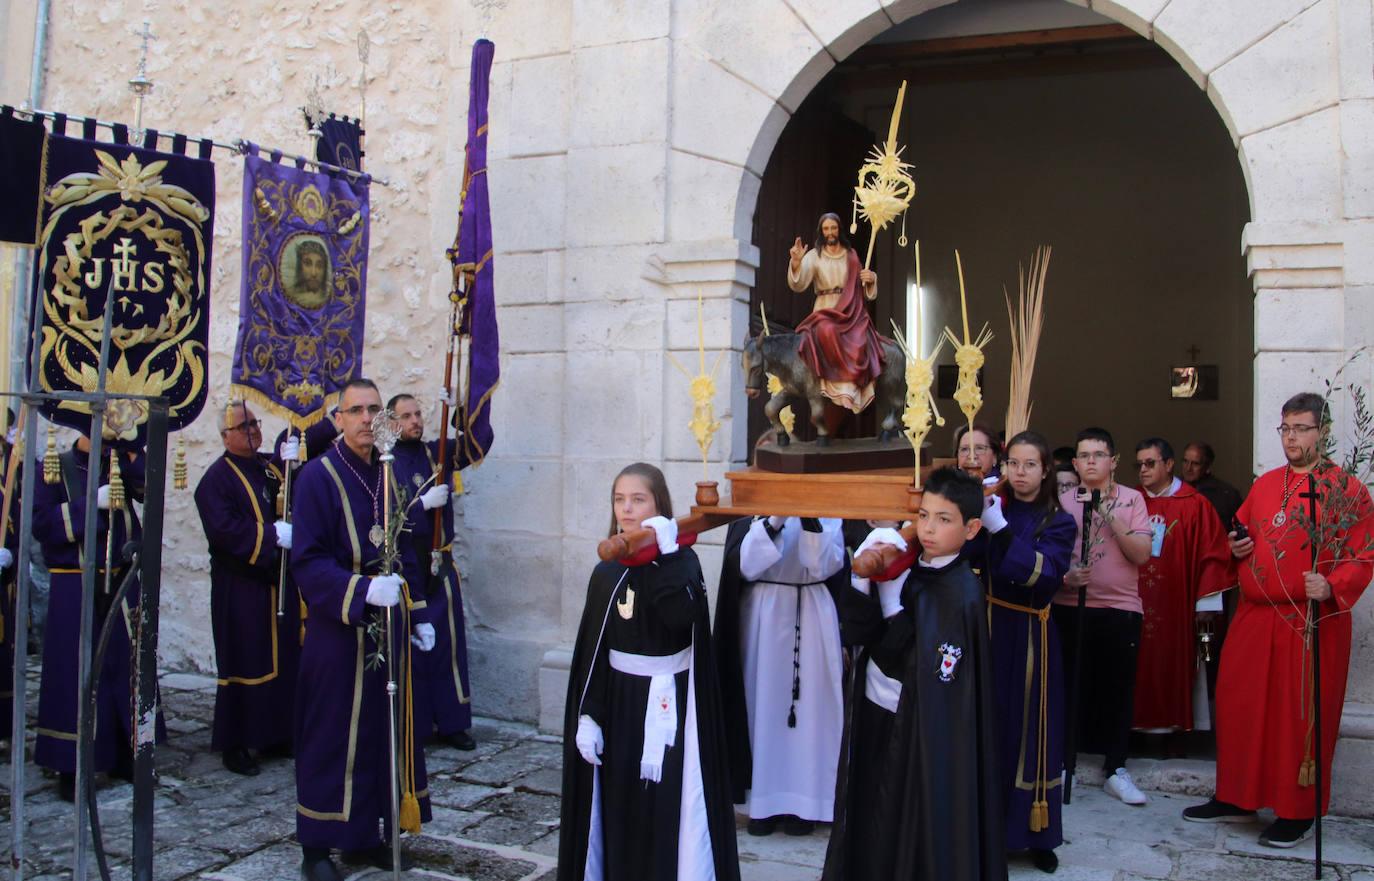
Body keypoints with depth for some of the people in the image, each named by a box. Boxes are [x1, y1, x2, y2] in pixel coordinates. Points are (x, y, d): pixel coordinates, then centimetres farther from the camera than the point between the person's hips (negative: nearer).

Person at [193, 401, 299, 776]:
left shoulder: (273, 467, 14)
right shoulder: (217, 477, -8)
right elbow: (224, 529, -20)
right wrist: (272, 534, -24)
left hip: (280, 582, 7)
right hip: (241, 587, -7)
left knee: (283, 661, 11)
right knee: (243, 664, -1)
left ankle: (276, 735, 23)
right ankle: (234, 744, 11)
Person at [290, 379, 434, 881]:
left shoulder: (389, 474, 10)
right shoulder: (318, 476, -9)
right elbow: (307, 561, -15)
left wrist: (417, 614, 13)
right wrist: (364, 590, -27)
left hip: (387, 627, 6)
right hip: (337, 630, -6)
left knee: (383, 730, 11)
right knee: (331, 737, 2)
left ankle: (364, 837, 25)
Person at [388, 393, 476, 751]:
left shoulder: (436, 453, 11)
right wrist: (424, 503, -14)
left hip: (439, 564, 4)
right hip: (403, 568, -3)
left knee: (448, 641, 4)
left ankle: (451, 723, 12)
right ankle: (411, 725, 12)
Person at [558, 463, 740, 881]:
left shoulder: (681, 560, -4)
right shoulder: (607, 572, 6)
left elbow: (680, 616, -25)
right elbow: (591, 650, 5)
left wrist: (666, 555, -25)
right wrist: (587, 715, -1)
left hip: (670, 703, -4)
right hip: (618, 702, 4)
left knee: (670, 807, -3)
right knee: (619, 808, 8)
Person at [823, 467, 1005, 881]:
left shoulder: (961, 594, -19)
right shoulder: (908, 566, 1)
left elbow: (899, 663, -20)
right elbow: (860, 628, -3)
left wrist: (891, 593, -19)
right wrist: (866, 571, -14)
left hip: (918, 732, -6)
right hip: (875, 714, 7)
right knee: (870, 820, 19)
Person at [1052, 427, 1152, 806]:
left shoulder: (1131, 499, 4)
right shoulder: (1063, 503, 6)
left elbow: (1142, 553, -7)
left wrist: (1109, 514, -16)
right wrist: (1065, 577, -13)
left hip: (1121, 608, 0)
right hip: (1070, 607, 0)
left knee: (1118, 688, 4)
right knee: (1069, 685, 2)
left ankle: (1115, 769, 16)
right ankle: (1063, 762, 16)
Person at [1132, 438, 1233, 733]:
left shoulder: (1194, 505, -1)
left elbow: (1212, 554, -3)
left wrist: (1205, 602, -6)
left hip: (1174, 604, -2)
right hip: (1135, 606, 2)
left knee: (1170, 662, 1)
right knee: (1139, 665, 2)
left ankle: (1169, 721, 11)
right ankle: (1141, 721, 12)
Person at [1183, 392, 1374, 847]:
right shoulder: (1264, 485, 13)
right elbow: (1243, 537, 25)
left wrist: (1332, 587, -24)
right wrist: (1237, 548, 2)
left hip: (1313, 621, -5)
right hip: (1254, 617, 5)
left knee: (1303, 716, 2)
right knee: (1238, 705, 8)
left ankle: (1298, 813, 15)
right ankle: (1235, 799, 22)